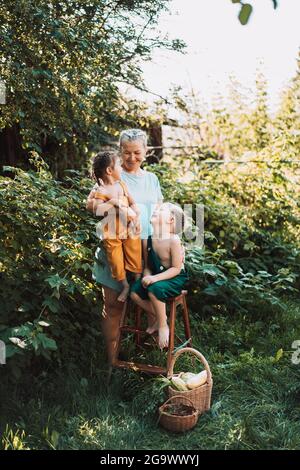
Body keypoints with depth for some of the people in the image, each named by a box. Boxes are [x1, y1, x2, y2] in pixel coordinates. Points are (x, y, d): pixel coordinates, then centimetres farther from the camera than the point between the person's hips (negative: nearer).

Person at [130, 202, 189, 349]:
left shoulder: (174, 240, -20)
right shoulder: (147, 241, -1)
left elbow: (176, 269, -19)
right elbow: (147, 266, 7)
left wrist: (155, 278, -27)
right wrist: (147, 276, -15)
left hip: (176, 279, -6)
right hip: (155, 278, 7)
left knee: (155, 289, -34)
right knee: (134, 291, -14)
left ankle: (163, 325, -10)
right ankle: (159, 317, 7)